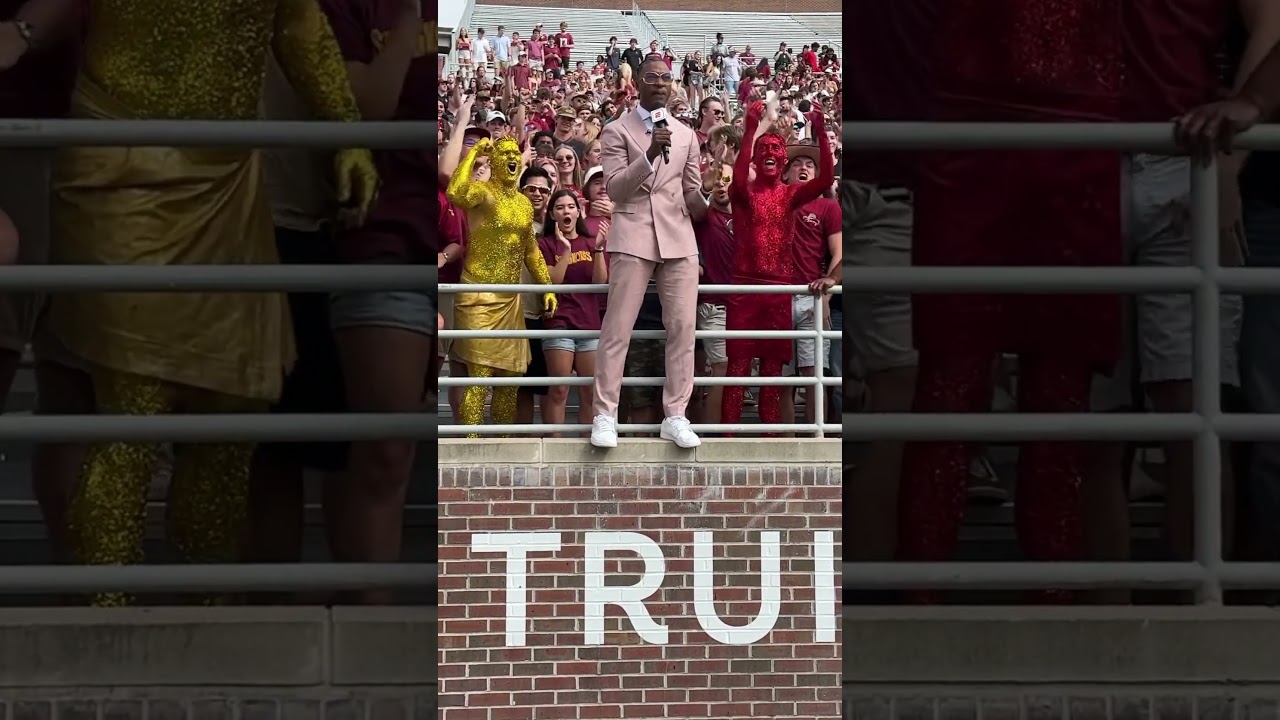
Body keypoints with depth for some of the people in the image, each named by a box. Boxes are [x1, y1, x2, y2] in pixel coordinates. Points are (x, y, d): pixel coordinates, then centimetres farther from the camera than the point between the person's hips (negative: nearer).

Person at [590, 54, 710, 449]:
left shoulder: (686, 135, 16)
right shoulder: (617, 131, 5)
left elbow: (692, 193, 17)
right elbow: (614, 188, -6)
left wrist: (705, 197, -7)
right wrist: (649, 154, -19)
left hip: (679, 238, 4)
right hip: (633, 236, -4)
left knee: (683, 327, -1)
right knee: (618, 327, -5)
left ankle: (675, 416, 3)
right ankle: (605, 415, -3)